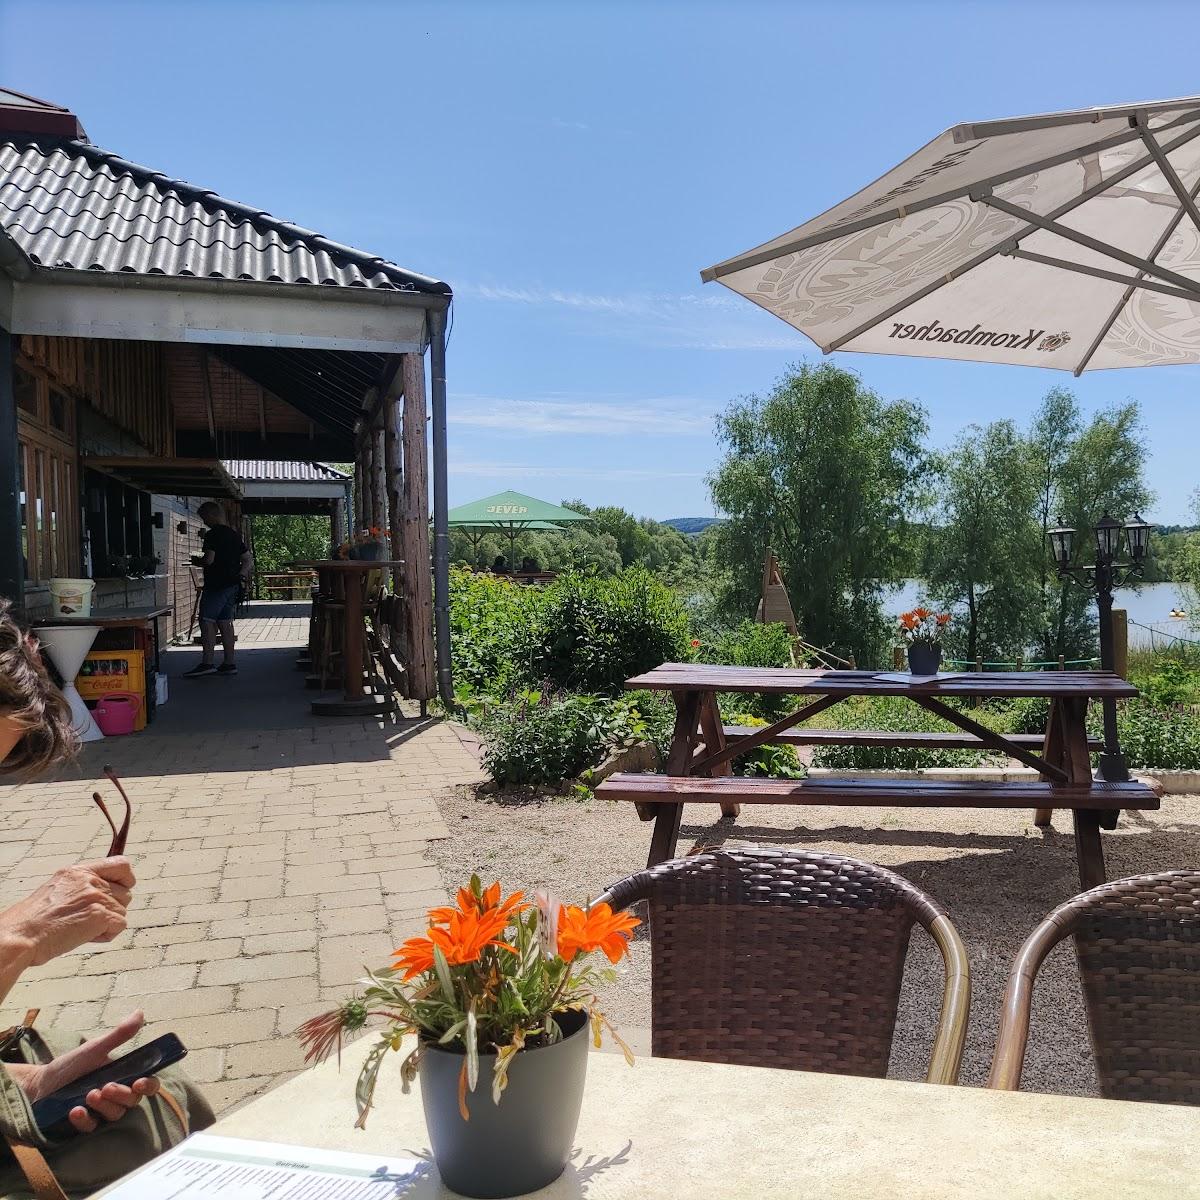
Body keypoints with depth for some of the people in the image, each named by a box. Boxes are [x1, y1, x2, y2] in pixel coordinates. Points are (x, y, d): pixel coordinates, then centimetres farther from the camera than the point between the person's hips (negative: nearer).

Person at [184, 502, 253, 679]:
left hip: (216, 585, -9)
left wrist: (197, 561, 1)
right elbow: (248, 559, 18)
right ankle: (229, 663, 10)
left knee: (207, 621, -9)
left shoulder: (213, 534, -11)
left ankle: (207, 662, -16)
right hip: (232, 584, 9)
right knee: (225, 623, 10)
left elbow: (209, 560, -18)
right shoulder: (234, 535, 16)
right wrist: (241, 574, 14)